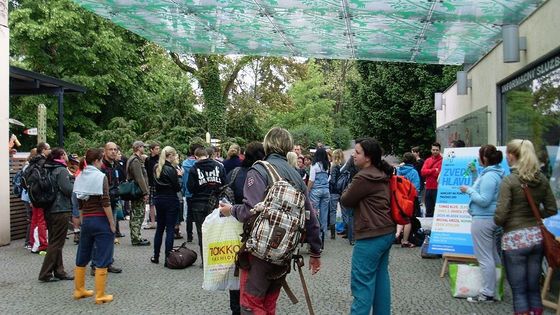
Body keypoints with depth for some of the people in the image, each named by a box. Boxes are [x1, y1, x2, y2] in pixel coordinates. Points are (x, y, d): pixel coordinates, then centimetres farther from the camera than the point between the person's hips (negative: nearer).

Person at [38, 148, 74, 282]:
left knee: (54, 242, 14)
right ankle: (45, 274, 0)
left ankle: (59, 271, 21)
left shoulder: (49, 170, 12)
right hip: (61, 210, -9)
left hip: (49, 210, 9)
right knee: (57, 243, -2)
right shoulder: (62, 170, -13)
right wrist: (74, 180, -2)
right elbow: (69, 190, -18)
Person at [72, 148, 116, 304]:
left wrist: (83, 220, 19)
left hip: (86, 220, 7)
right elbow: (105, 202, -17)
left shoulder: (80, 177, 8)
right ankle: (100, 295, 3)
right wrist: (112, 222, -12)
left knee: (82, 256, 17)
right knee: (102, 259, -1)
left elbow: (80, 203, 12)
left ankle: (79, 290, 29)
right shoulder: (101, 177, -12)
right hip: (101, 220, -7)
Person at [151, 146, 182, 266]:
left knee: (159, 228, 17)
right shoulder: (170, 169, -16)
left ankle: (156, 257, 24)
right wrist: (179, 175, 1)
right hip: (170, 201, -7)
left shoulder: (156, 168, 5)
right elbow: (177, 188, -13)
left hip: (158, 199, 7)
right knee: (170, 229, -1)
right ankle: (168, 259, 0)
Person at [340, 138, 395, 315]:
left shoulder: (364, 177, -18)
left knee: (362, 282, -4)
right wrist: (355, 191, 9)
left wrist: (350, 188, 9)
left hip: (371, 235, -10)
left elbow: (345, 201, -6)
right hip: (386, 232, 10)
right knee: (381, 276, 15)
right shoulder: (382, 175, 11)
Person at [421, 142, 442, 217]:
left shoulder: (442, 161, -3)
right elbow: (423, 172, 1)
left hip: (437, 189, -6)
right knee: (428, 211, 13)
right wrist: (434, 170, -10)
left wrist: (429, 171, -7)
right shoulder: (428, 160, 14)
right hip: (428, 188, 6)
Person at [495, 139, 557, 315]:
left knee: (519, 290, 4)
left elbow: (500, 216, -17)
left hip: (515, 238, -6)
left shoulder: (509, 181, -15)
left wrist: (498, 222, 3)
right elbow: (551, 209, 9)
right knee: (534, 288, 16)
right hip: (537, 236, 6)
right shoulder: (542, 179, 3)